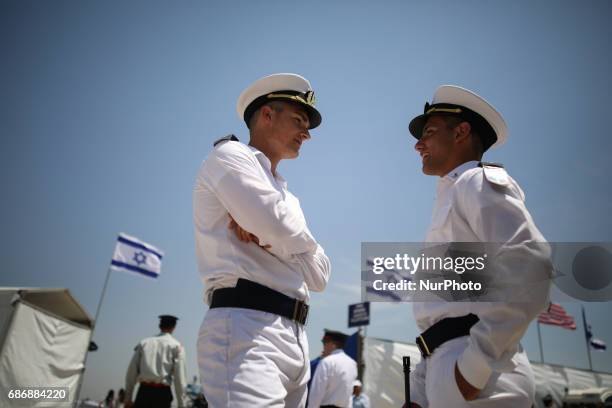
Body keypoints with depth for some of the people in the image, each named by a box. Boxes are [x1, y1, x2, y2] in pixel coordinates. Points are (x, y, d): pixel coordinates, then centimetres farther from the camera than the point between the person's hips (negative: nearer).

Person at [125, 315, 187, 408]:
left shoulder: (143, 343, 12)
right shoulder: (176, 346, 3)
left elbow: (131, 372, 9)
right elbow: (179, 377, -4)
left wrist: (128, 398, 13)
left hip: (144, 391, 2)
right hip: (162, 393, -2)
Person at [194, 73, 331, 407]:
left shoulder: (287, 197, 25)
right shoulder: (229, 155, 3)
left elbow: (318, 277, 12)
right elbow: (280, 227, -16)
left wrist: (267, 236, -5)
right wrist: (299, 243, 8)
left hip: (294, 338, 8)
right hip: (246, 328, -8)